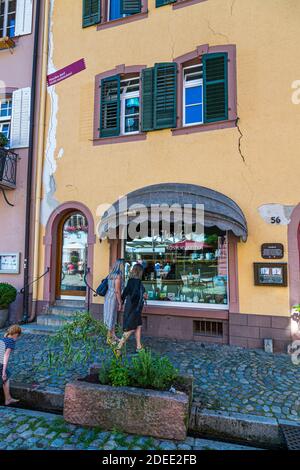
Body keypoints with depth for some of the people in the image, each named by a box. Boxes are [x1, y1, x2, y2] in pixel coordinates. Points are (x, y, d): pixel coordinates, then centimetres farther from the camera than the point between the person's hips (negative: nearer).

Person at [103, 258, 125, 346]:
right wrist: (120, 303, -15)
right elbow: (117, 291, -22)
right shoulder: (118, 276, -20)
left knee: (113, 317, 18)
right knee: (111, 318, 4)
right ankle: (109, 339, 17)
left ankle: (113, 336, 31)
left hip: (108, 297, 9)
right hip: (113, 299, -9)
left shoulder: (112, 274, 7)